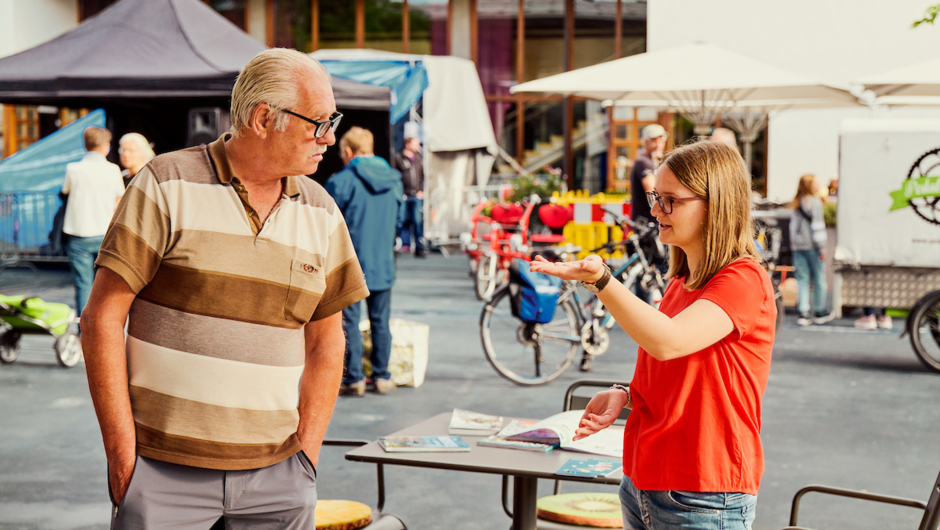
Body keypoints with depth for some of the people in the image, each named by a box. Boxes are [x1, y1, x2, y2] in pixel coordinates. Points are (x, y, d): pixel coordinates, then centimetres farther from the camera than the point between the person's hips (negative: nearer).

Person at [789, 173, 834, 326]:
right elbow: (817, 226, -13)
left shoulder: (796, 203, 11)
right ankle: (820, 312, 13)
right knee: (819, 278, 5)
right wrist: (822, 248, -10)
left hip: (797, 245, 6)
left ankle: (803, 313, 2)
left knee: (802, 279, 6)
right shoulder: (814, 202, -9)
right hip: (811, 245, -6)